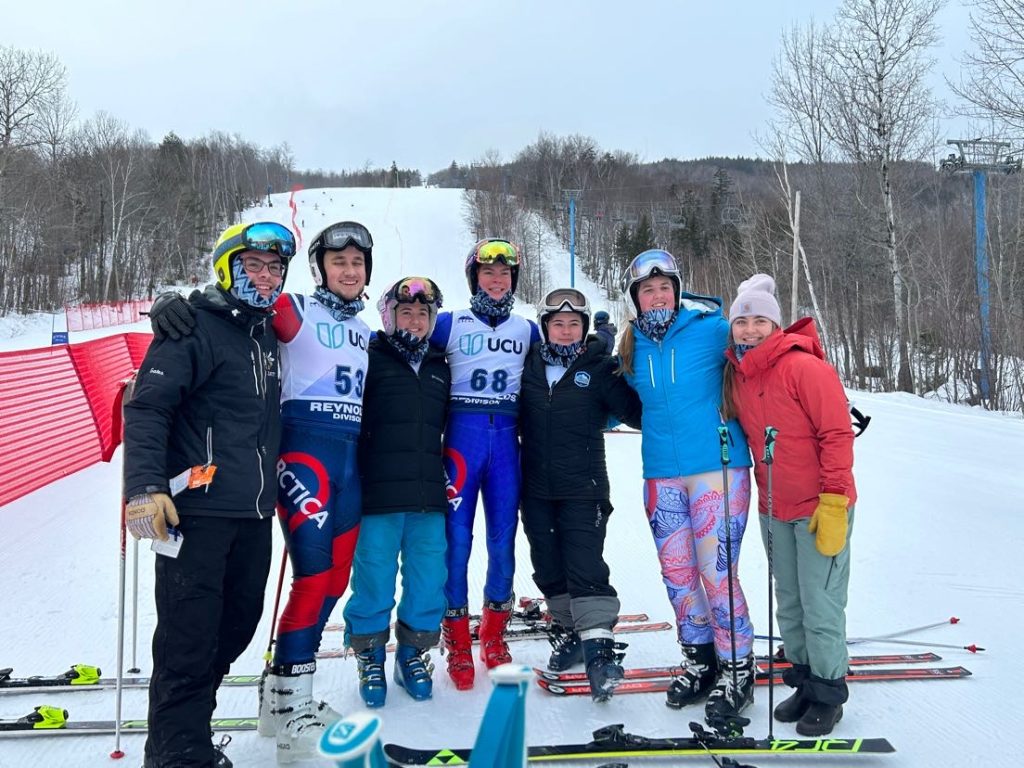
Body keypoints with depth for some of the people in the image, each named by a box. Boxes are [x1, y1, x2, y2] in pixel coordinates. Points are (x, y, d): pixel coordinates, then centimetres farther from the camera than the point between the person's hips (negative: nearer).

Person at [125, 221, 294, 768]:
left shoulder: (267, 333, 17)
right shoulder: (194, 327, -6)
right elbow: (147, 408, -12)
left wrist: (272, 484, 29)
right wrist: (145, 488, -21)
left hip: (254, 514, 8)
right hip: (198, 511, -7)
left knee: (237, 625, 13)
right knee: (191, 634, -3)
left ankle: (182, 719, 32)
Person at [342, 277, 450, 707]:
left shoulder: (440, 368, 17)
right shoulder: (372, 359, 1)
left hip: (429, 497, 4)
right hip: (378, 494, -4)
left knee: (428, 581, 7)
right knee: (374, 579, 2)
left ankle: (414, 652, 25)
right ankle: (370, 654, 21)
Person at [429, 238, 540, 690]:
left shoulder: (527, 330, 15)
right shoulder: (450, 324, 7)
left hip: (506, 439, 2)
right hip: (462, 435, -2)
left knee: (503, 538, 5)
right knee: (457, 536, -4)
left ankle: (493, 633, 23)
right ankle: (457, 642, 10)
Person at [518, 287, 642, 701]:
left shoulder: (600, 369, -2)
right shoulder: (530, 364, 6)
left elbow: (637, 413, -5)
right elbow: (516, 415, 17)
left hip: (583, 488, -4)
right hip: (536, 488, 4)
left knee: (586, 565, -10)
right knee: (548, 566, 12)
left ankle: (598, 645, -5)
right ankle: (568, 630, 29)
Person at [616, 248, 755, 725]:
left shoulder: (710, 328, -6)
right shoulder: (632, 346, 8)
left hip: (717, 467, -5)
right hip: (661, 474, 5)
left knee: (716, 572, -6)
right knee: (677, 573, 11)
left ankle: (736, 671, 13)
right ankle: (700, 660, 30)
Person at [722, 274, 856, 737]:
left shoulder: (805, 368, -15)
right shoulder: (737, 378, 5)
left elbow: (837, 435, -16)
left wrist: (833, 503, -18)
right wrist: (762, 500, 16)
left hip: (820, 510, -6)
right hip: (774, 511, 6)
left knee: (820, 606, -1)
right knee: (789, 604, 14)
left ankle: (827, 693, 16)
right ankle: (804, 679, 29)